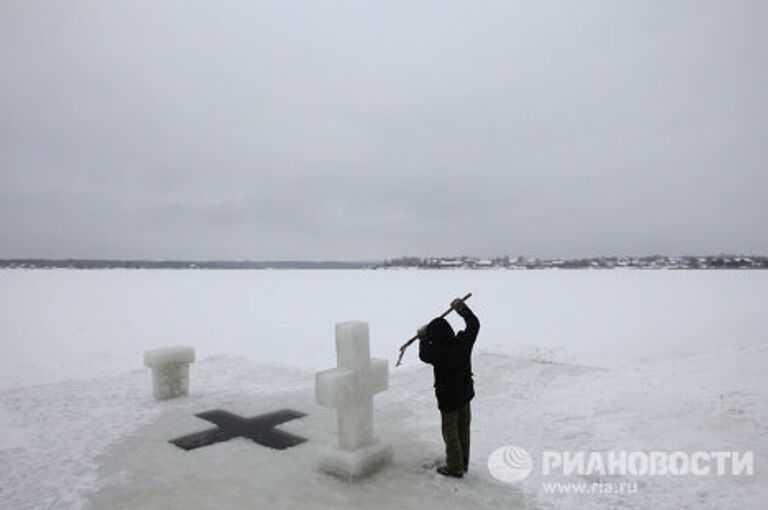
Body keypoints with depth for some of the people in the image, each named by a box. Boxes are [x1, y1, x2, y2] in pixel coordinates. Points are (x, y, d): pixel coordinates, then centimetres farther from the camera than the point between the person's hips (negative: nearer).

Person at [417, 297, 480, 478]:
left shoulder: (439, 353, -28)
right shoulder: (463, 342, -15)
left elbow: (424, 355, -5)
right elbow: (474, 324, 3)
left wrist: (424, 339, 11)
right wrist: (462, 308, 12)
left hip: (448, 399, -6)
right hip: (465, 395, 7)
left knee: (451, 433, 10)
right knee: (463, 430, 20)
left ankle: (455, 468, 22)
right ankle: (463, 463, 35)